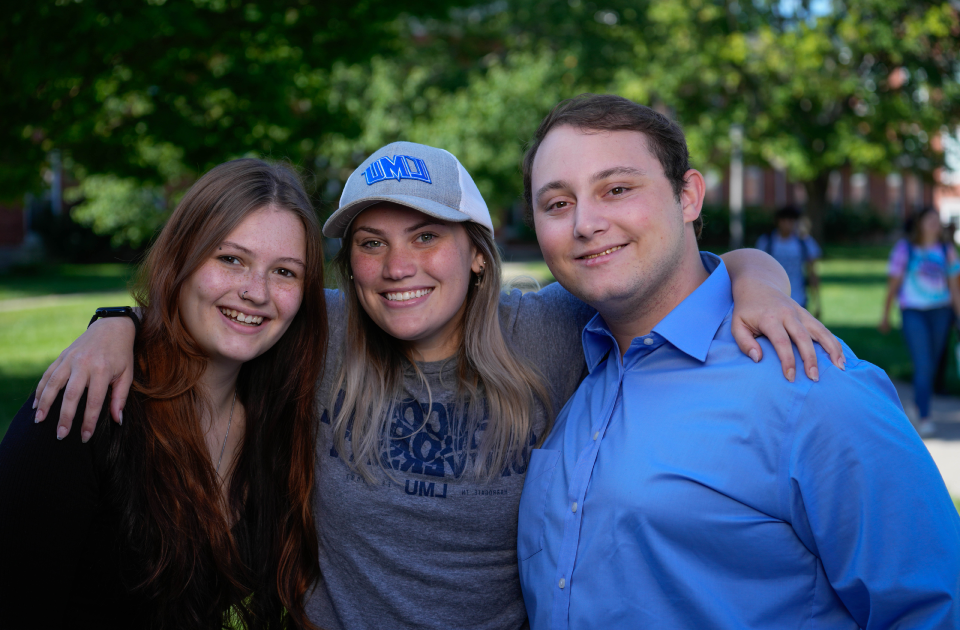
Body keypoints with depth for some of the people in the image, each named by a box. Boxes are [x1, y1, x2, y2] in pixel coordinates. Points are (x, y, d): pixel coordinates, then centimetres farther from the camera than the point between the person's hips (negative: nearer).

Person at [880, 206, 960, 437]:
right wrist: (885, 315, 6)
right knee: (923, 365, -13)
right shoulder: (905, 248, -2)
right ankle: (923, 418, -13)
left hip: (941, 311, 4)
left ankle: (919, 402, 27)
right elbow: (894, 283, 2)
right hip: (913, 311, -4)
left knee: (932, 365, 9)